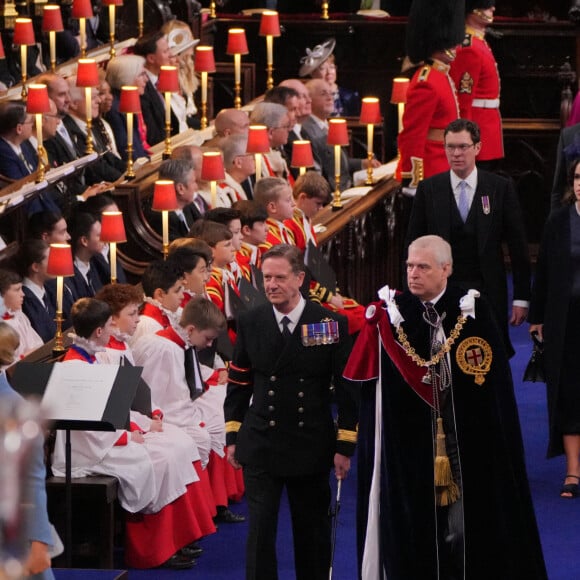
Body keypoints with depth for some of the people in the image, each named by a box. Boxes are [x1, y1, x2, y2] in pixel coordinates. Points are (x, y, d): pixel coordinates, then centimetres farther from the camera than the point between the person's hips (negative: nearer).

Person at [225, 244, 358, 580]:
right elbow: (238, 383, 9)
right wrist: (233, 436, 5)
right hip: (261, 446, 0)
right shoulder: (251, 324, 2)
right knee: (261, 530, -5)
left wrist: (345, 446, -4)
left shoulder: (330, 324, -4)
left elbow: (346, 388, -2)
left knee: (313, 532, 10)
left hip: (312, 447, 0)